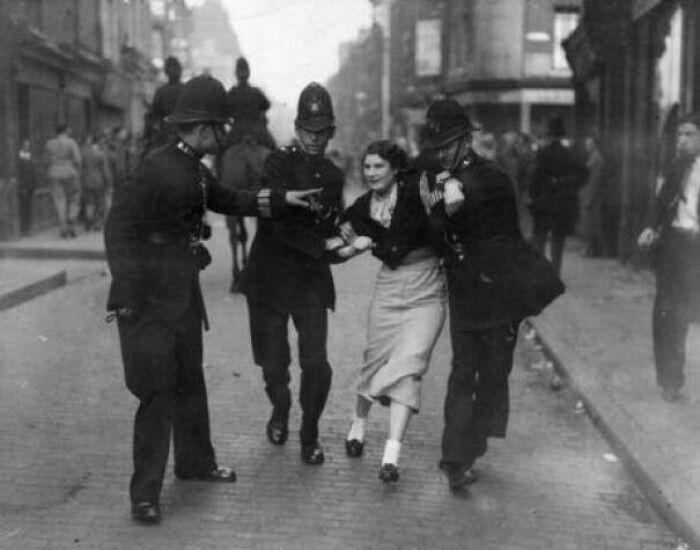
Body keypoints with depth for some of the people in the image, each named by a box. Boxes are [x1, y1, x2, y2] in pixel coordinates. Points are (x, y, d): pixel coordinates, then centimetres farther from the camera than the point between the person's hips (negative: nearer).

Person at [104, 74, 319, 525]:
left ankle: (196, 462, 37)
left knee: (190, 382, 20)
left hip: (184, 297, 9)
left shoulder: (196, 170, 8)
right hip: (149, 301, -9)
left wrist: (281, 199, 17)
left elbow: (227, 200, 24)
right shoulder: (159, 167, -19)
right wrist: (126, 293, -23)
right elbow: (120, 226, -19)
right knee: (158, 392, -5)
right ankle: (145, 492, 6)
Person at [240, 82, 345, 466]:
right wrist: (324, 244, -21)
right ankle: (280, 412, 39)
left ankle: (310, 435, 14)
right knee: (273, 362, 6)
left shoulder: (333, 176, 10)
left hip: (312, 280, 3)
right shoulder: (278, 163, -7)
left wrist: (339, 245, -6)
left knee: (315, 363, -8)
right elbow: (280, 222, -17)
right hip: (270, 276, -3)